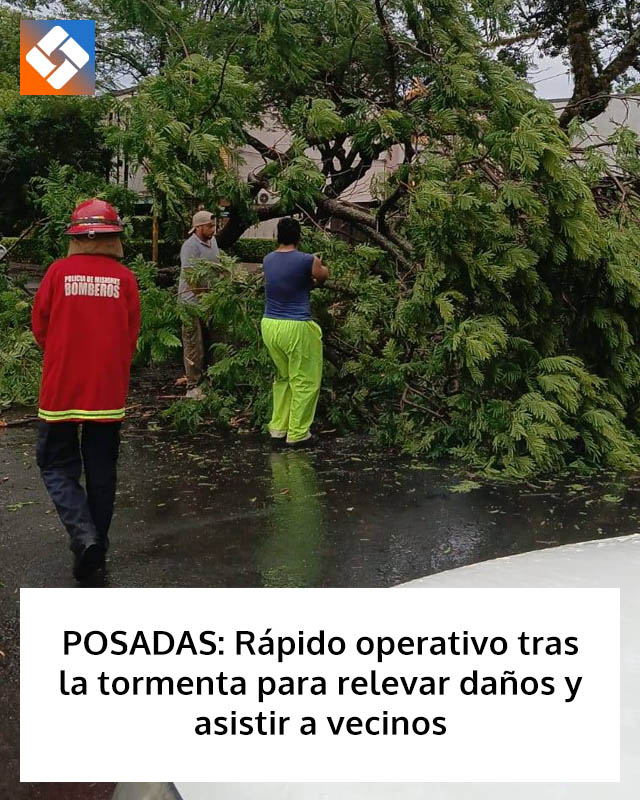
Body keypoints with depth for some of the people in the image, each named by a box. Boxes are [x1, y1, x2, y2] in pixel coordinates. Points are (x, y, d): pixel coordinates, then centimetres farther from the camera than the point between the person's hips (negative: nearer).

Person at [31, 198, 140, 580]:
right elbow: (132, 337, 2)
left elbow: (39, 326, 2)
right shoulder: (124, 277, -4)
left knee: (58, 465, 11)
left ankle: (84, 536, -7)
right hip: (108, 388, 2)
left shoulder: (59, 271, -7)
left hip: (62, 387, -1)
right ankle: (98, 545, 24)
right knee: (101, 470, 13)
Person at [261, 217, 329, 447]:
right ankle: (297, 434, 14)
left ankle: (278, 427, 29)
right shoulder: (307, 261, -10)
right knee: (305, 382, 8)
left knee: (282, 378, 23)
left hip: (269, 326, 7)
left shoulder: (267, 260, 6)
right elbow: (324, 276, 12)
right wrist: (319, 264, 35)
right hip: (296, 328, -6)